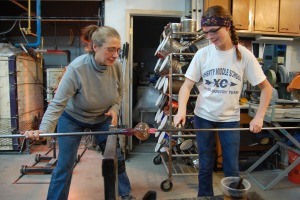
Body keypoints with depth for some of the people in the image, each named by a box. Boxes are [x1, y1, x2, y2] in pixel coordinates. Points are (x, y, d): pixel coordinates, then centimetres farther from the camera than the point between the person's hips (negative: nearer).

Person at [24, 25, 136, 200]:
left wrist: (114, 109, -17)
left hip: (103, 118, 4)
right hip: (73, 119, -3)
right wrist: (44, 129, -42)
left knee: (117, 158, 10)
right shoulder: (76, 68, -33)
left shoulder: (117, 66, -19)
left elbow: (119, 93, 0)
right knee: (65, 165, 0)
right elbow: (58, 103, -31)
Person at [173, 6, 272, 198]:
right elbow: (187, 85, -8)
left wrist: (259, 117, -12)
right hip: (203, 116, 1)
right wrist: (182, 110, -25)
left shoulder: (244, 55, -9)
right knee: (205, 166, 13)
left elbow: (266, 87, -3)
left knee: (232, 168, 6)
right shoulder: (202, 54, -8)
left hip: (230, 118, 0)